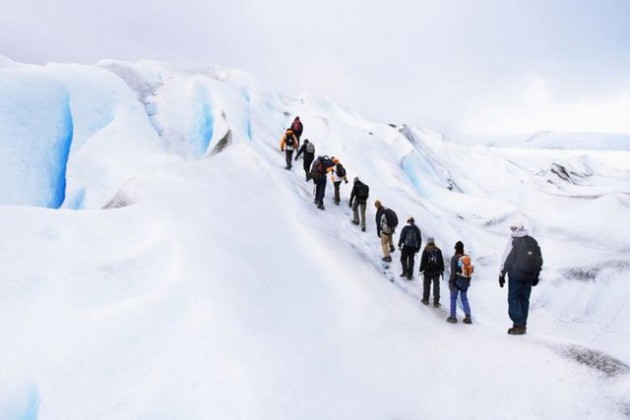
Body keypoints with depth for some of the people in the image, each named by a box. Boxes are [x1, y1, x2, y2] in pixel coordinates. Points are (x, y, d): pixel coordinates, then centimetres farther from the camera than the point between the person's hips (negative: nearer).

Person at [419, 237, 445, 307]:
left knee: (426, 286, 13)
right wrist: (442, 270, 13)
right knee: (436, 287, 5)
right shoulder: (438, 250, -2)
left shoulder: (426, 251, -11)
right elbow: (441, 261, 4)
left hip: (427, 272, -2)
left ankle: (425, 300, 23)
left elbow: (423, 261, -9)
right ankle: (436, 302, 4)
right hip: (436, 272, 2)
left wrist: (421, 270, 0)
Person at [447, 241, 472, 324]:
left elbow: (453, 272, -17)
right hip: (465, 281, 5)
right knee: (464, 298, 15)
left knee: (453, 298, 10)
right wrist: (468, 280, 17)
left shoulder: (454, 258, -15)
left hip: (457, 281, -5)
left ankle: (453, 317, 12)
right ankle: (468, 317, 10)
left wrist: (451, 282, -9)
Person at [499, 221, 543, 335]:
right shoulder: (533, 242, 11)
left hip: (516, 276, -6)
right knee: (524, 299, 11)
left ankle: (518, 325, -7)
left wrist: (502, 275, -4)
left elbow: (506, 259, -10)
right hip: (529, 277, 6)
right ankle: (523, 325, 13)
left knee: (513, 299, -1)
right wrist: (536, 276, 22)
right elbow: (540, 260, 16)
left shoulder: (513, 241, -8)